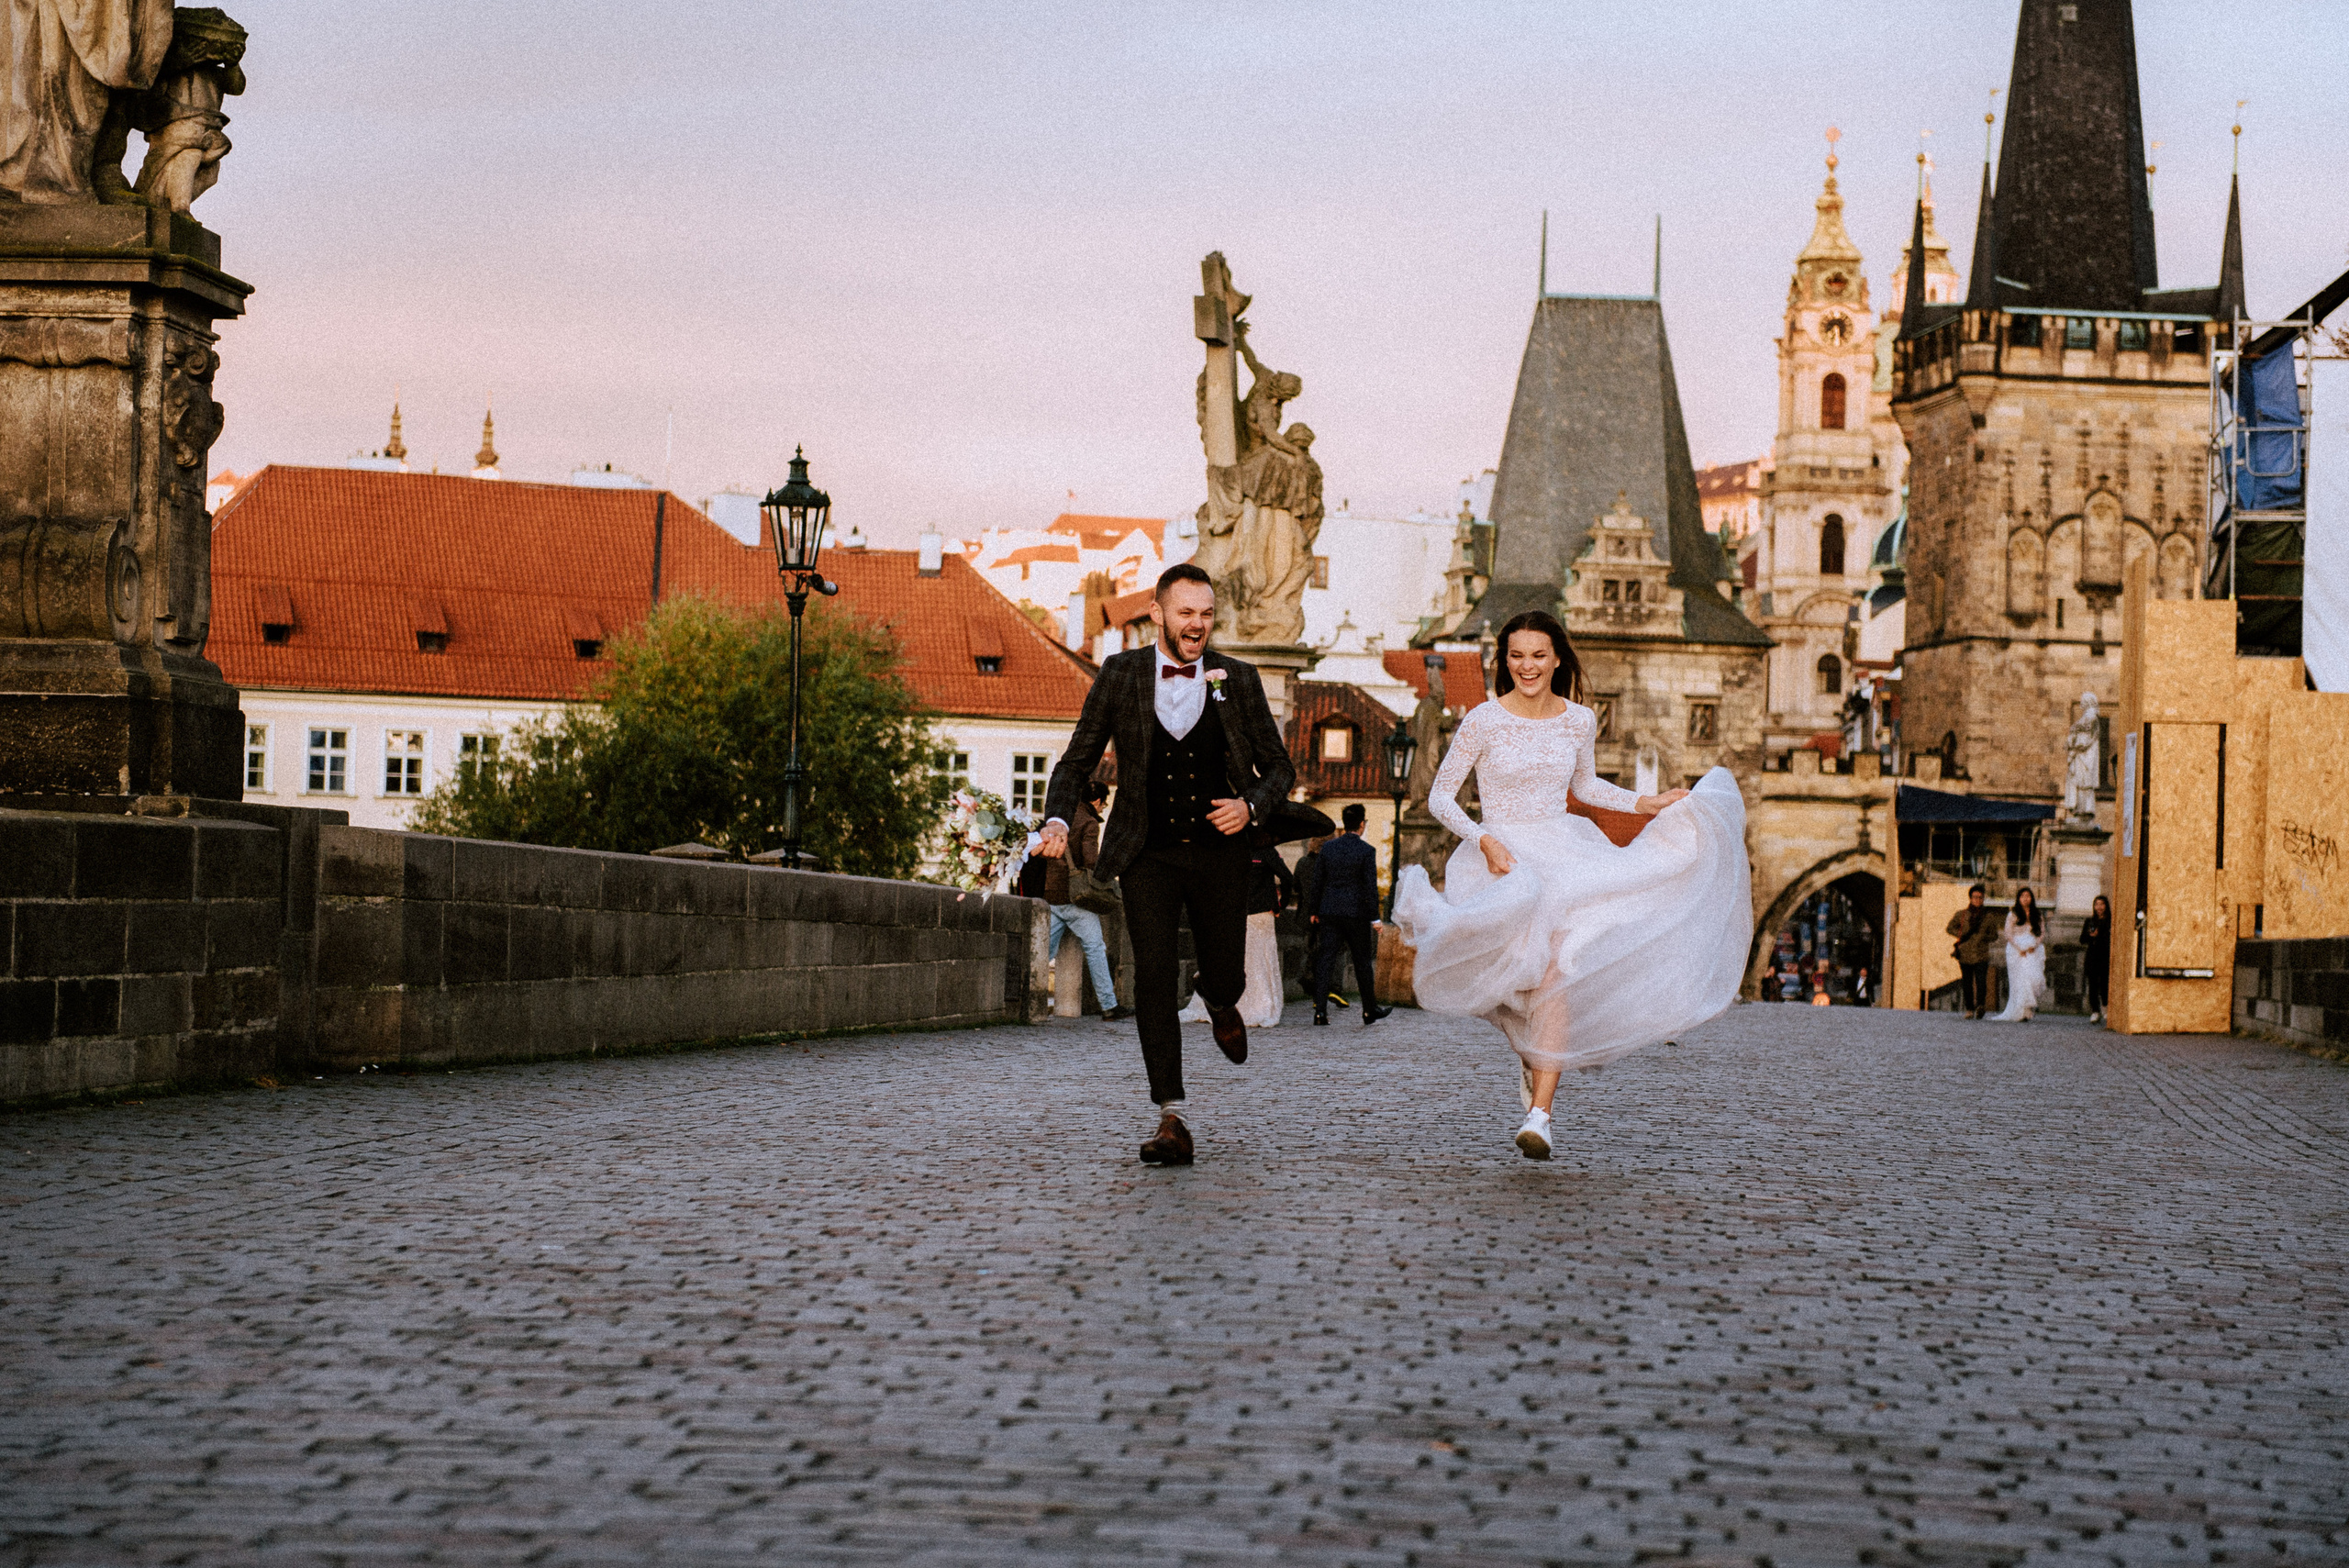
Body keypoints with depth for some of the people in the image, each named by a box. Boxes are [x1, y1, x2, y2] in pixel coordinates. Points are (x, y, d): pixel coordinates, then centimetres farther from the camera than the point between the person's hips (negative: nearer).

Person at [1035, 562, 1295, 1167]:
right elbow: (1077, 760, 6)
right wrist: (1057, 820, -12)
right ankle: (1173, 1121, -15)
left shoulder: (1237, 680, 3)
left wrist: (1251, 804, -12)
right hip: (1149, 854, -1)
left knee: (1225, 977, 5)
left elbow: (1279, 767, 9)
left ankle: (1219, 1003, 47)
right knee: (1152, 975, -14)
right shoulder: (1120, 674, 2)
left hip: (1218, 851, 1)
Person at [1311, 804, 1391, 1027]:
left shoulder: (1328, 847, 3)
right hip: (1356, 914, -3)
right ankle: (1370, 1010, 17)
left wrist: (1316, 911, 15)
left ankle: (1320, 1010, -7)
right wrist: (1374, 917, -7)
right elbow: (1371, 887, -11)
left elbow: (1318, 881, 7)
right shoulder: (1366, 851, -9)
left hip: (1330, 912, 3)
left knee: (1327, 960, 2)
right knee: (1363, 961, 8)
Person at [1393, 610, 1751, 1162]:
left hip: (1563, 856, 3)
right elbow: (1440, 797, -2)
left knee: (1558, 970, -21)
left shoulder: (1579, 721, 7)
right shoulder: (1483, 721, -5)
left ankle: (1539, 1114, -18)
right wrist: (1486, 841, -15)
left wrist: (1645, 803, 16)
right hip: (1502, 858, -3)